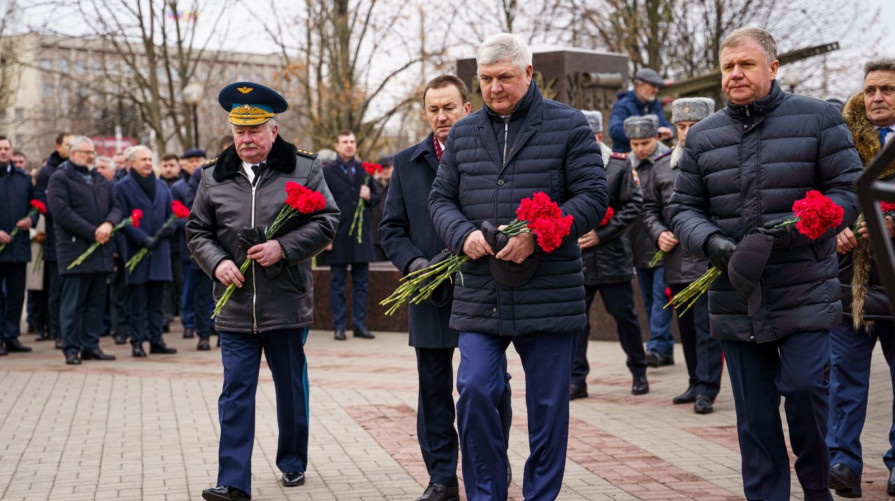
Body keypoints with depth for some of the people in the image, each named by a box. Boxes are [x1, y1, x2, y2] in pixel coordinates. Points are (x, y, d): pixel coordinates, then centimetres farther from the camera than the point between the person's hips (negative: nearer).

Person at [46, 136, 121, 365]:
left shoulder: (100, 180, 19)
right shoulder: (60, 179, -3)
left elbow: (115, 207, 15)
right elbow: (62, 212, -14)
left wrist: (109, 224, -9)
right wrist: (93, 233, -15)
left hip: (100, 251, 7)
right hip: (74, 250, -7)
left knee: (96, 302, 9)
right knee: (73, 303, -4)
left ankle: (91, 346, 15)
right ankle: (71, 349, 1)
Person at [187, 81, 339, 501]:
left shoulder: (303, 170, 1)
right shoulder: (214, 177, 8)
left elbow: (326, 222, -2)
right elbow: (197, 231, 12)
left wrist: (284, 247, -15)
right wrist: (216, 262, -7)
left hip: (287, 304, -1)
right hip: (235, 306, 1)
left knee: (292, 389, 13)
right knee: (235, 394, -1)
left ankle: (293, 463, 31)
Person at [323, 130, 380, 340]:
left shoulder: (364, 170, 12)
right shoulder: (327, 172, 0)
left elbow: (376, 197, 19)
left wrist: (369, 197, -6)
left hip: (361, 235, 4)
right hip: (338, 236, -4)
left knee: (361, 283, 6)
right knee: (337, 284, 3)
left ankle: (359, 324, 13)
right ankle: (339, 326, 8)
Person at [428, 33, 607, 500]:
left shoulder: (569, 126, 0)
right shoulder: (463, 134, 12)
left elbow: (593, 197, -5)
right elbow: (440, 198, 14)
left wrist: (536, 237, -17)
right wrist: (463, 234, -9)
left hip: (549, 294, -2)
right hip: (479, 296, 3)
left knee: (548, 405, 6)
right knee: (475, 391, -6)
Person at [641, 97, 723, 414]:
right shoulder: (662, 167, 10)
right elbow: (650, 208, 18)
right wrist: (658, 233, 1)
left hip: (708, 261, -5)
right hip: (676, 263, 5)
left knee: (707, 327, -5)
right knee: (687, 327, 14)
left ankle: (706, 390, 0)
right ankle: (696, 384, 26)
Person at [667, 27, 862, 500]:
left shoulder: (817, 118, 0)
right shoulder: (703, 136, 10)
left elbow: (849, 192, -3)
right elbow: (682, 207, 12)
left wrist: (787, 233, -17)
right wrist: (711, 242, -11)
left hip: (804, 292, -3)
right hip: (736, 300, 3)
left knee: (803, 384, -13)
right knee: (754, 415, 6)